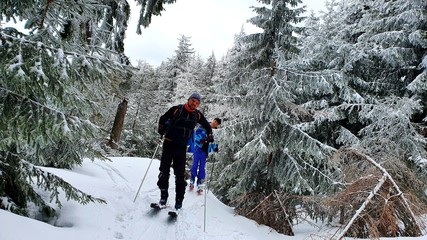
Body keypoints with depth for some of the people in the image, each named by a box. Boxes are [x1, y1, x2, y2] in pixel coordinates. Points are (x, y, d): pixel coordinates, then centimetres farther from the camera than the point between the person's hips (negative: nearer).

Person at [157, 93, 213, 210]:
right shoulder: (176, 109, -4)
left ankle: (179, 199, 9)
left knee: (180, 174, 0)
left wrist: (209, 135, 4)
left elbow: (207, 125, 20)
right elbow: (163, 118, 7)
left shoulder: (197, 115, 3)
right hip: (169, 143, -1)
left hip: (182, 147, 1)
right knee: (164, 170, 0)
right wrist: (161, 128, -9)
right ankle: (163, 195, 14)